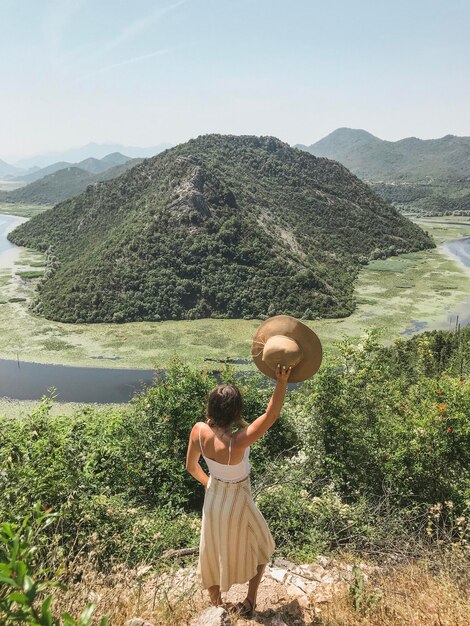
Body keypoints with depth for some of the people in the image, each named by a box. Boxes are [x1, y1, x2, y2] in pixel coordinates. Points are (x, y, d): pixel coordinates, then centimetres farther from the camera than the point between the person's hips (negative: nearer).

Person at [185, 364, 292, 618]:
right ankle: (249, 601, 37)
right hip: (237, 503, -4)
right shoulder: (237, 442, -39)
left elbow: (191, 467, -6)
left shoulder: (199, 431, -23)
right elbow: (271, 415, -35)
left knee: (214, 553, 26)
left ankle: (216, 605, 48)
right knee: (260, 547, 27)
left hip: (212, 500, 5)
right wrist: (282, 382, -39)